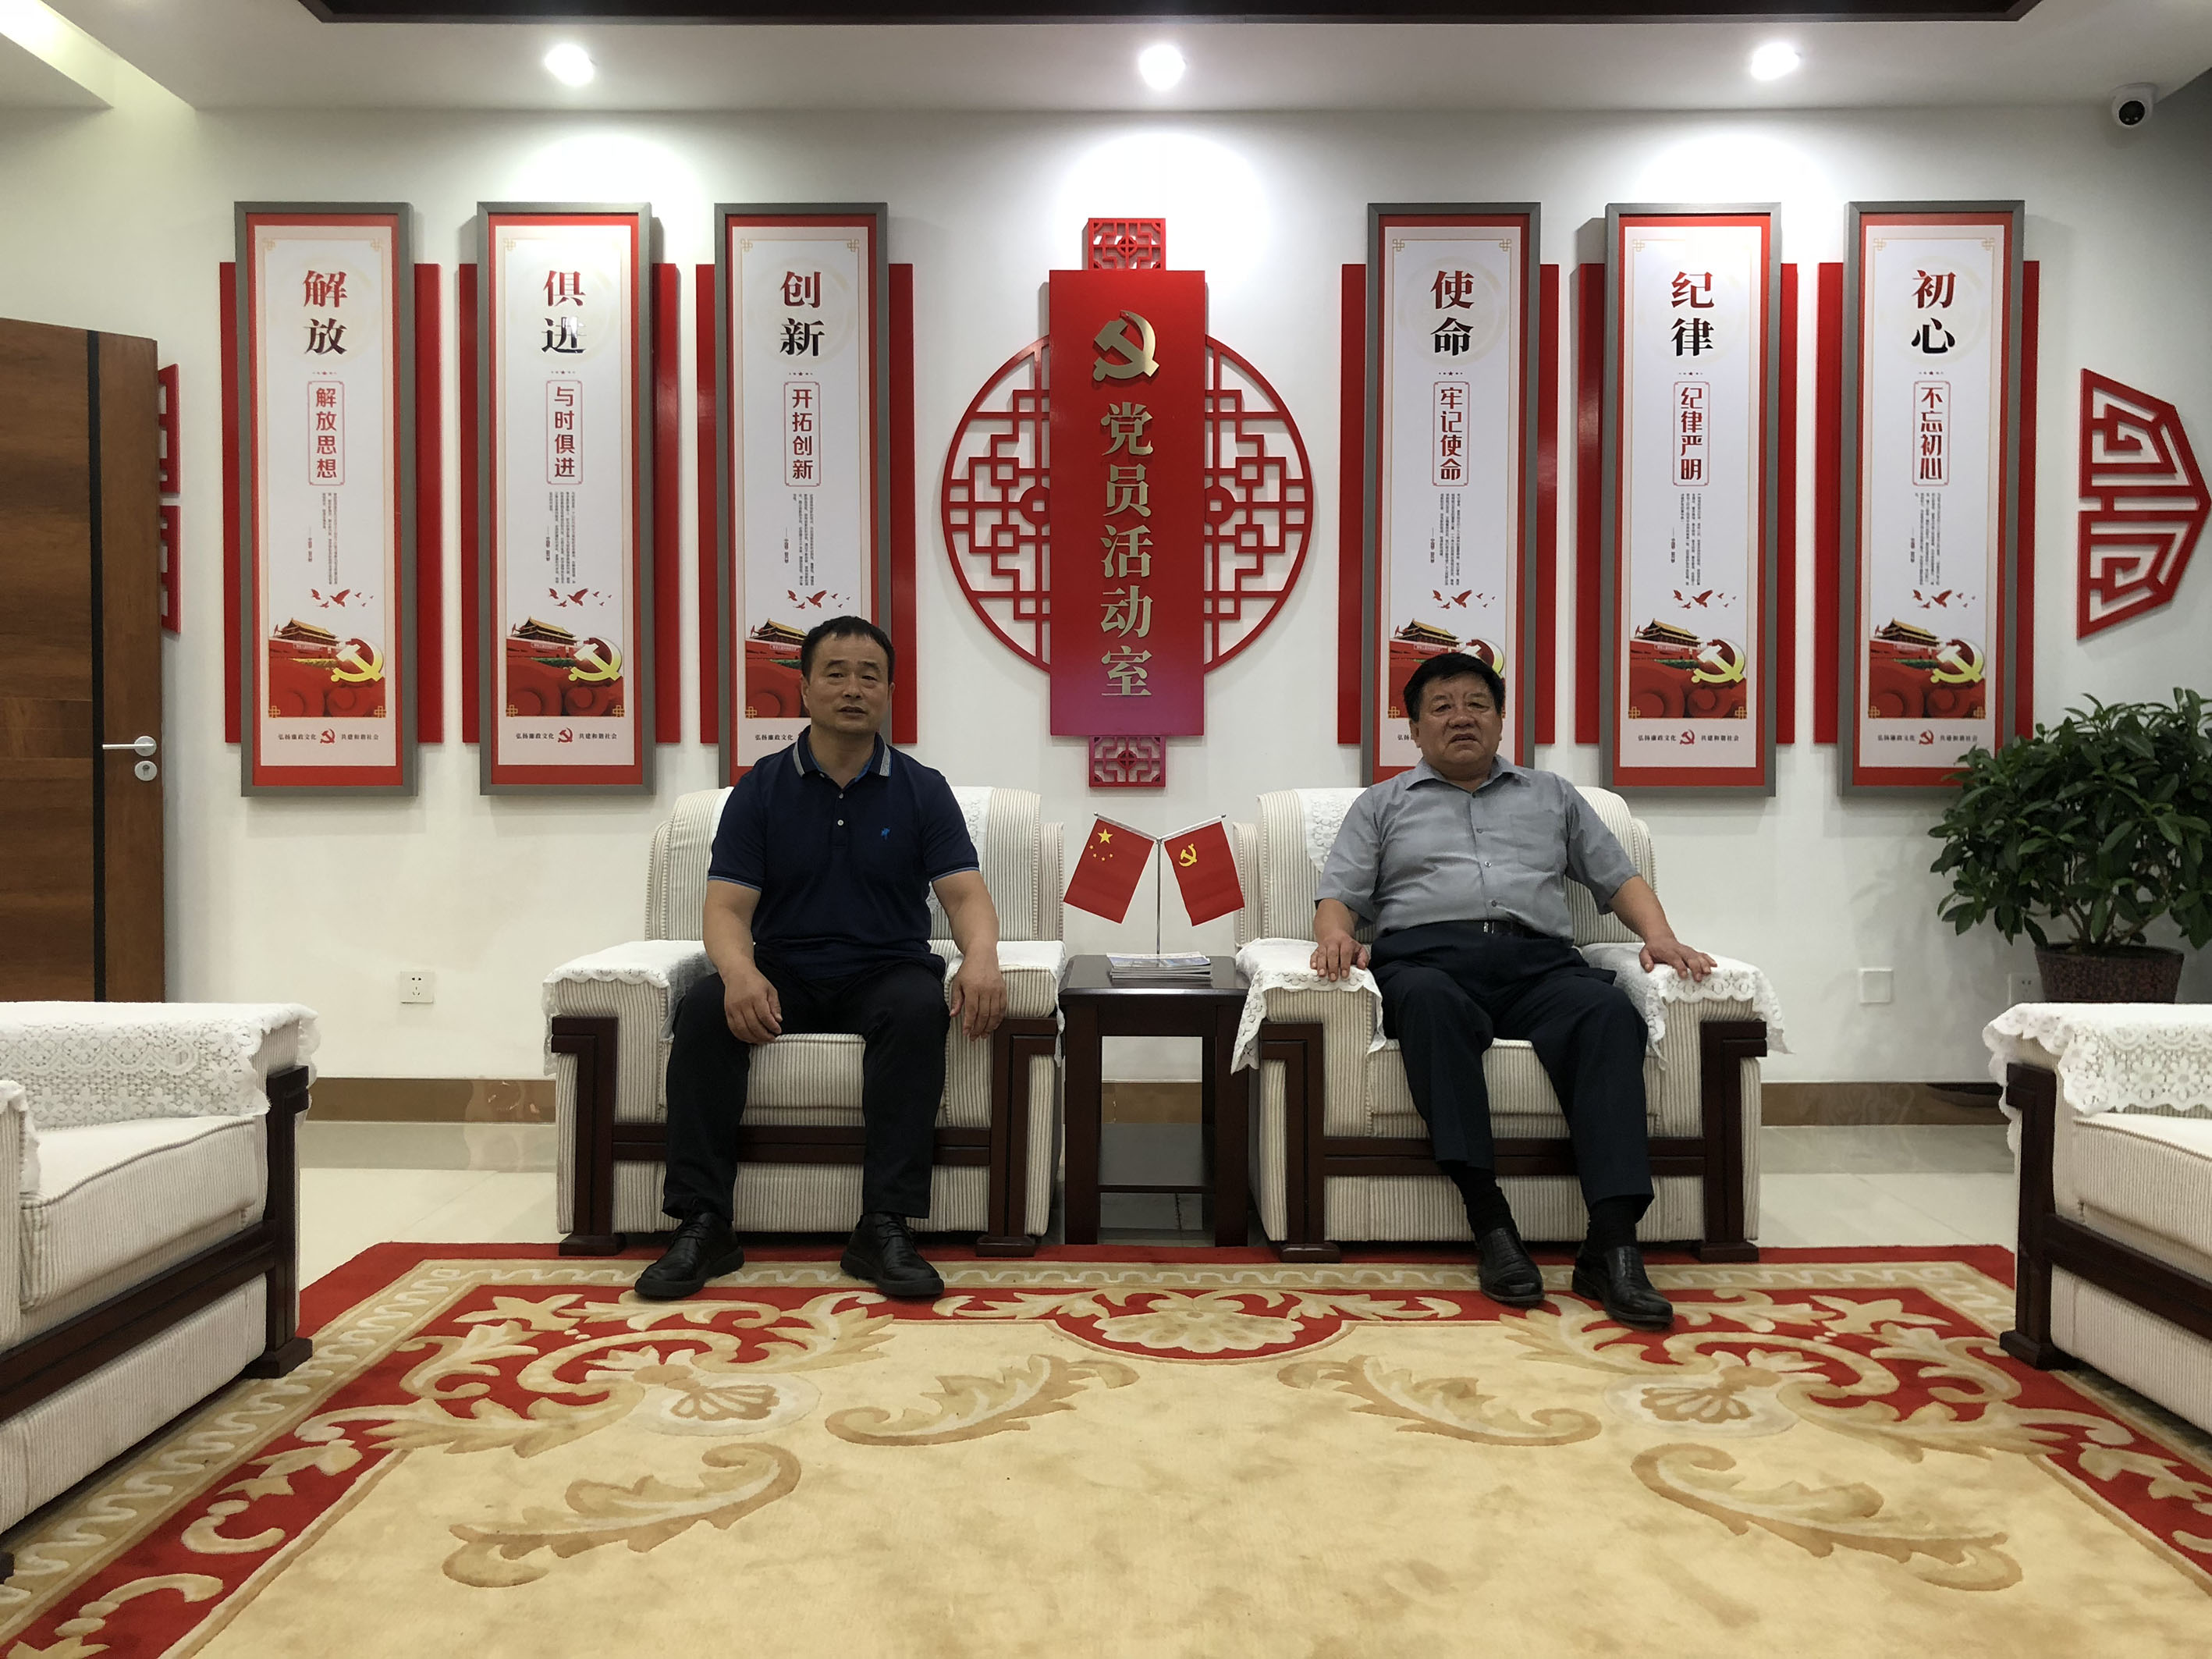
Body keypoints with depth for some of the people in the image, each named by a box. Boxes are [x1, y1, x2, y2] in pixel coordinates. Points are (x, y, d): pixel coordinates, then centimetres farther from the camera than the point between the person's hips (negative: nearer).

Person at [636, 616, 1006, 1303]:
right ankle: (702, 1224, -24)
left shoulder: (921, 789, 4)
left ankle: (884, 1228, -33)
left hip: (885, 969, -1)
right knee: (703, 1009, -29)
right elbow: (728, 908, -4)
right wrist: (740, 971, -28)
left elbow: (965, 892, -6)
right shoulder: (760, 790, 5)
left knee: (919, 1007, -35)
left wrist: (980, 954, -31)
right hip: (784, 972, 1)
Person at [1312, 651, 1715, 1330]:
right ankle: (1489, 1223, -41)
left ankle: (1611, 1242, -42)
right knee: (1428, 1000, -39)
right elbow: (1337, 899, 15)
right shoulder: (1382, 804, 26)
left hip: (1540, 962, 2)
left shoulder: (1552, 795, 31)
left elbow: (1619, 879, 24)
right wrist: (1337, 936, -10)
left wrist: (1660, 936, 3)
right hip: (1428, 957, -1)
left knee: (1608, 1011, -33)